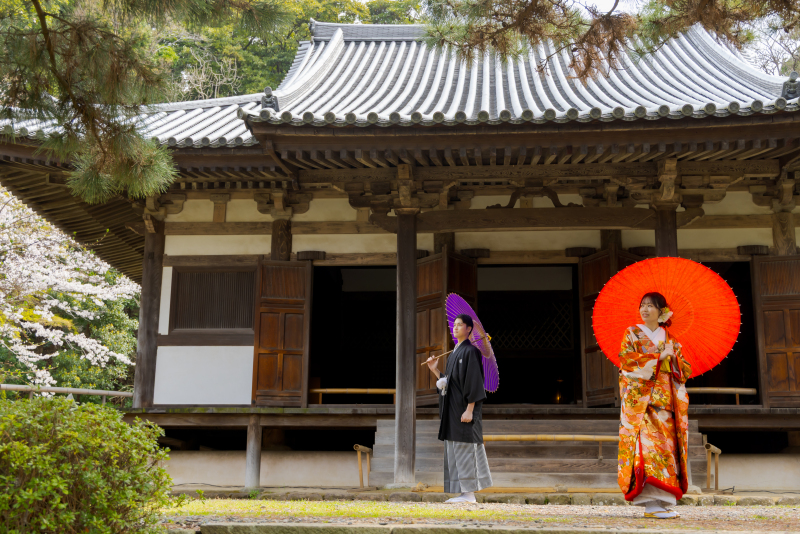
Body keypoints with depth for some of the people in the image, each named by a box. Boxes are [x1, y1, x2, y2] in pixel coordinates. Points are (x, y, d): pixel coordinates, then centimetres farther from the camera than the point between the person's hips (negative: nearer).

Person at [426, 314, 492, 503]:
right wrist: (435, 370, 5)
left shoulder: (470, 351, -9)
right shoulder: (454, 353, 17)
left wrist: (469, 409, -20)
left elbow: (474, 381, -15)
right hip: (452, 409, 9)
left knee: (465, 449, -7)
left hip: (464, 408, -9)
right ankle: (464, 492, 13)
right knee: (455, 451, 9)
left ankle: (469, 493, -2)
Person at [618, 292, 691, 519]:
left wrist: (675, 358, -7)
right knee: (647, 443, -15)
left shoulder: (670, 339, 18)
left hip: (666, 400, 4)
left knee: (666, 445, -3)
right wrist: (659, 357, -9)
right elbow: (626, 360, -7)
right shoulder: (632, 334, 9)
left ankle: (663, 500, -1)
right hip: (640, 397, -4)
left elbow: (686, 370, 14)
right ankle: (651, 503, -18)